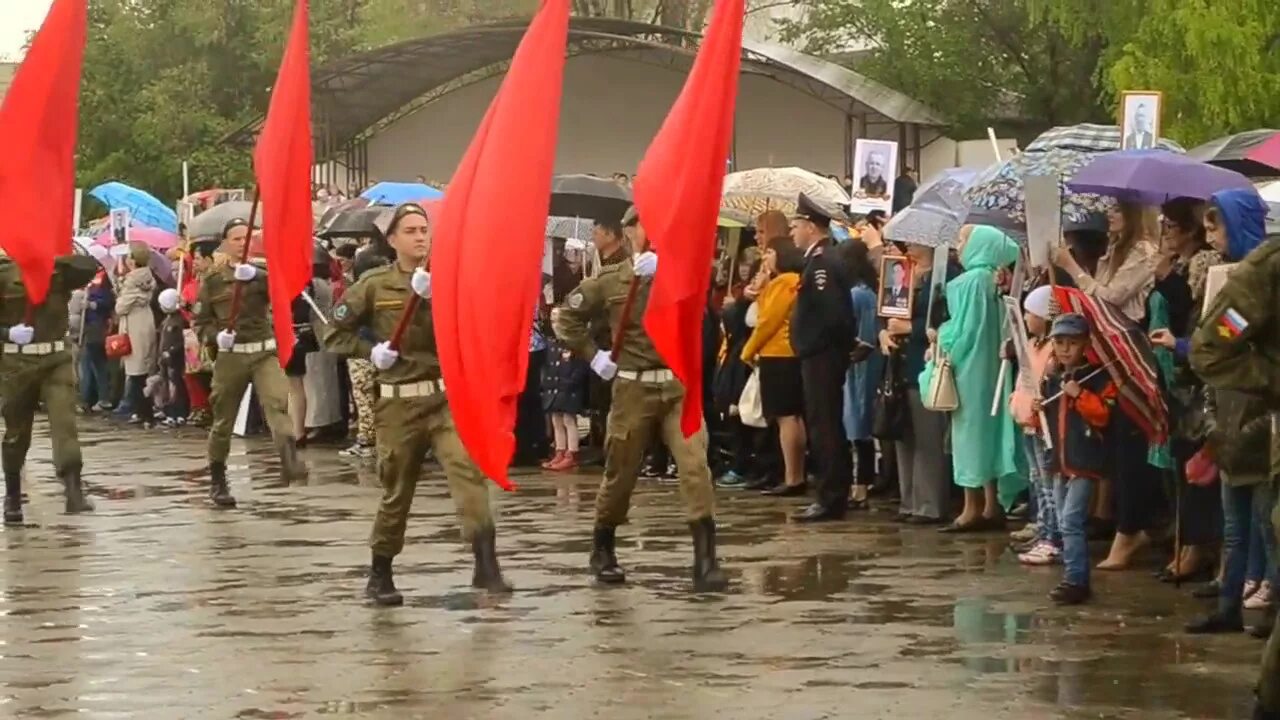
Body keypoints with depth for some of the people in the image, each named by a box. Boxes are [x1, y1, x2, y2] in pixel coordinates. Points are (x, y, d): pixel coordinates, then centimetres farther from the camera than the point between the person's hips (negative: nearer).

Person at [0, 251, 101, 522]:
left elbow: (90, 266, -17)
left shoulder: (60, 272, 1)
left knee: (64, 422, -15)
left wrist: (52, 260, -19)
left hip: (56, 360, 0)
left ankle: (73, 491, -25)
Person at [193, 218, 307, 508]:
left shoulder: (262, 272, 6)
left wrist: (254, 276, -31)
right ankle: (217, 481, 25)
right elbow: (200, 320, 8)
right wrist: (216, 336, -12)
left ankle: (290, 460, -43)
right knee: (223, 419, 9)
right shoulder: (213, 278, 5)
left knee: (278, 402, -25)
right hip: (230, 355, 1)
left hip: (265, 352, -1)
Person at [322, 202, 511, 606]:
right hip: (399, 402, 0)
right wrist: (371, 351, -5)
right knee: (396, 491, 8)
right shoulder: (374, 284, 2)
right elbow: (334, 334, 9)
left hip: (448, 396, 0)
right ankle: (379, 575, 25)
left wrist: (434, 296, -23)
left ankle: (486, 565, -27)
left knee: (468, 471, -20)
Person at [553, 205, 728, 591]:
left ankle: (705, 561, -17)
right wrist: (593, 355, 2)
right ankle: (602, 551, 31)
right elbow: (566, 317, 9)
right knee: (620, 472, 9)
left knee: (695, 466, -14)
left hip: (679, 386, 0)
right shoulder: (610, 280, 1)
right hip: (633, 388, 0)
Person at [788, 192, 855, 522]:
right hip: (823, 356, 10)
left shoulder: (822, 263, -16)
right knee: (827, 426, 13)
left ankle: (830, 499, -5)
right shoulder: (821, 259, 15)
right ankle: (832, 495, 18)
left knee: (824, 428, -7)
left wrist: (808, 345, -16)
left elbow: (831, 313, -25)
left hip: (821, 359, -10)